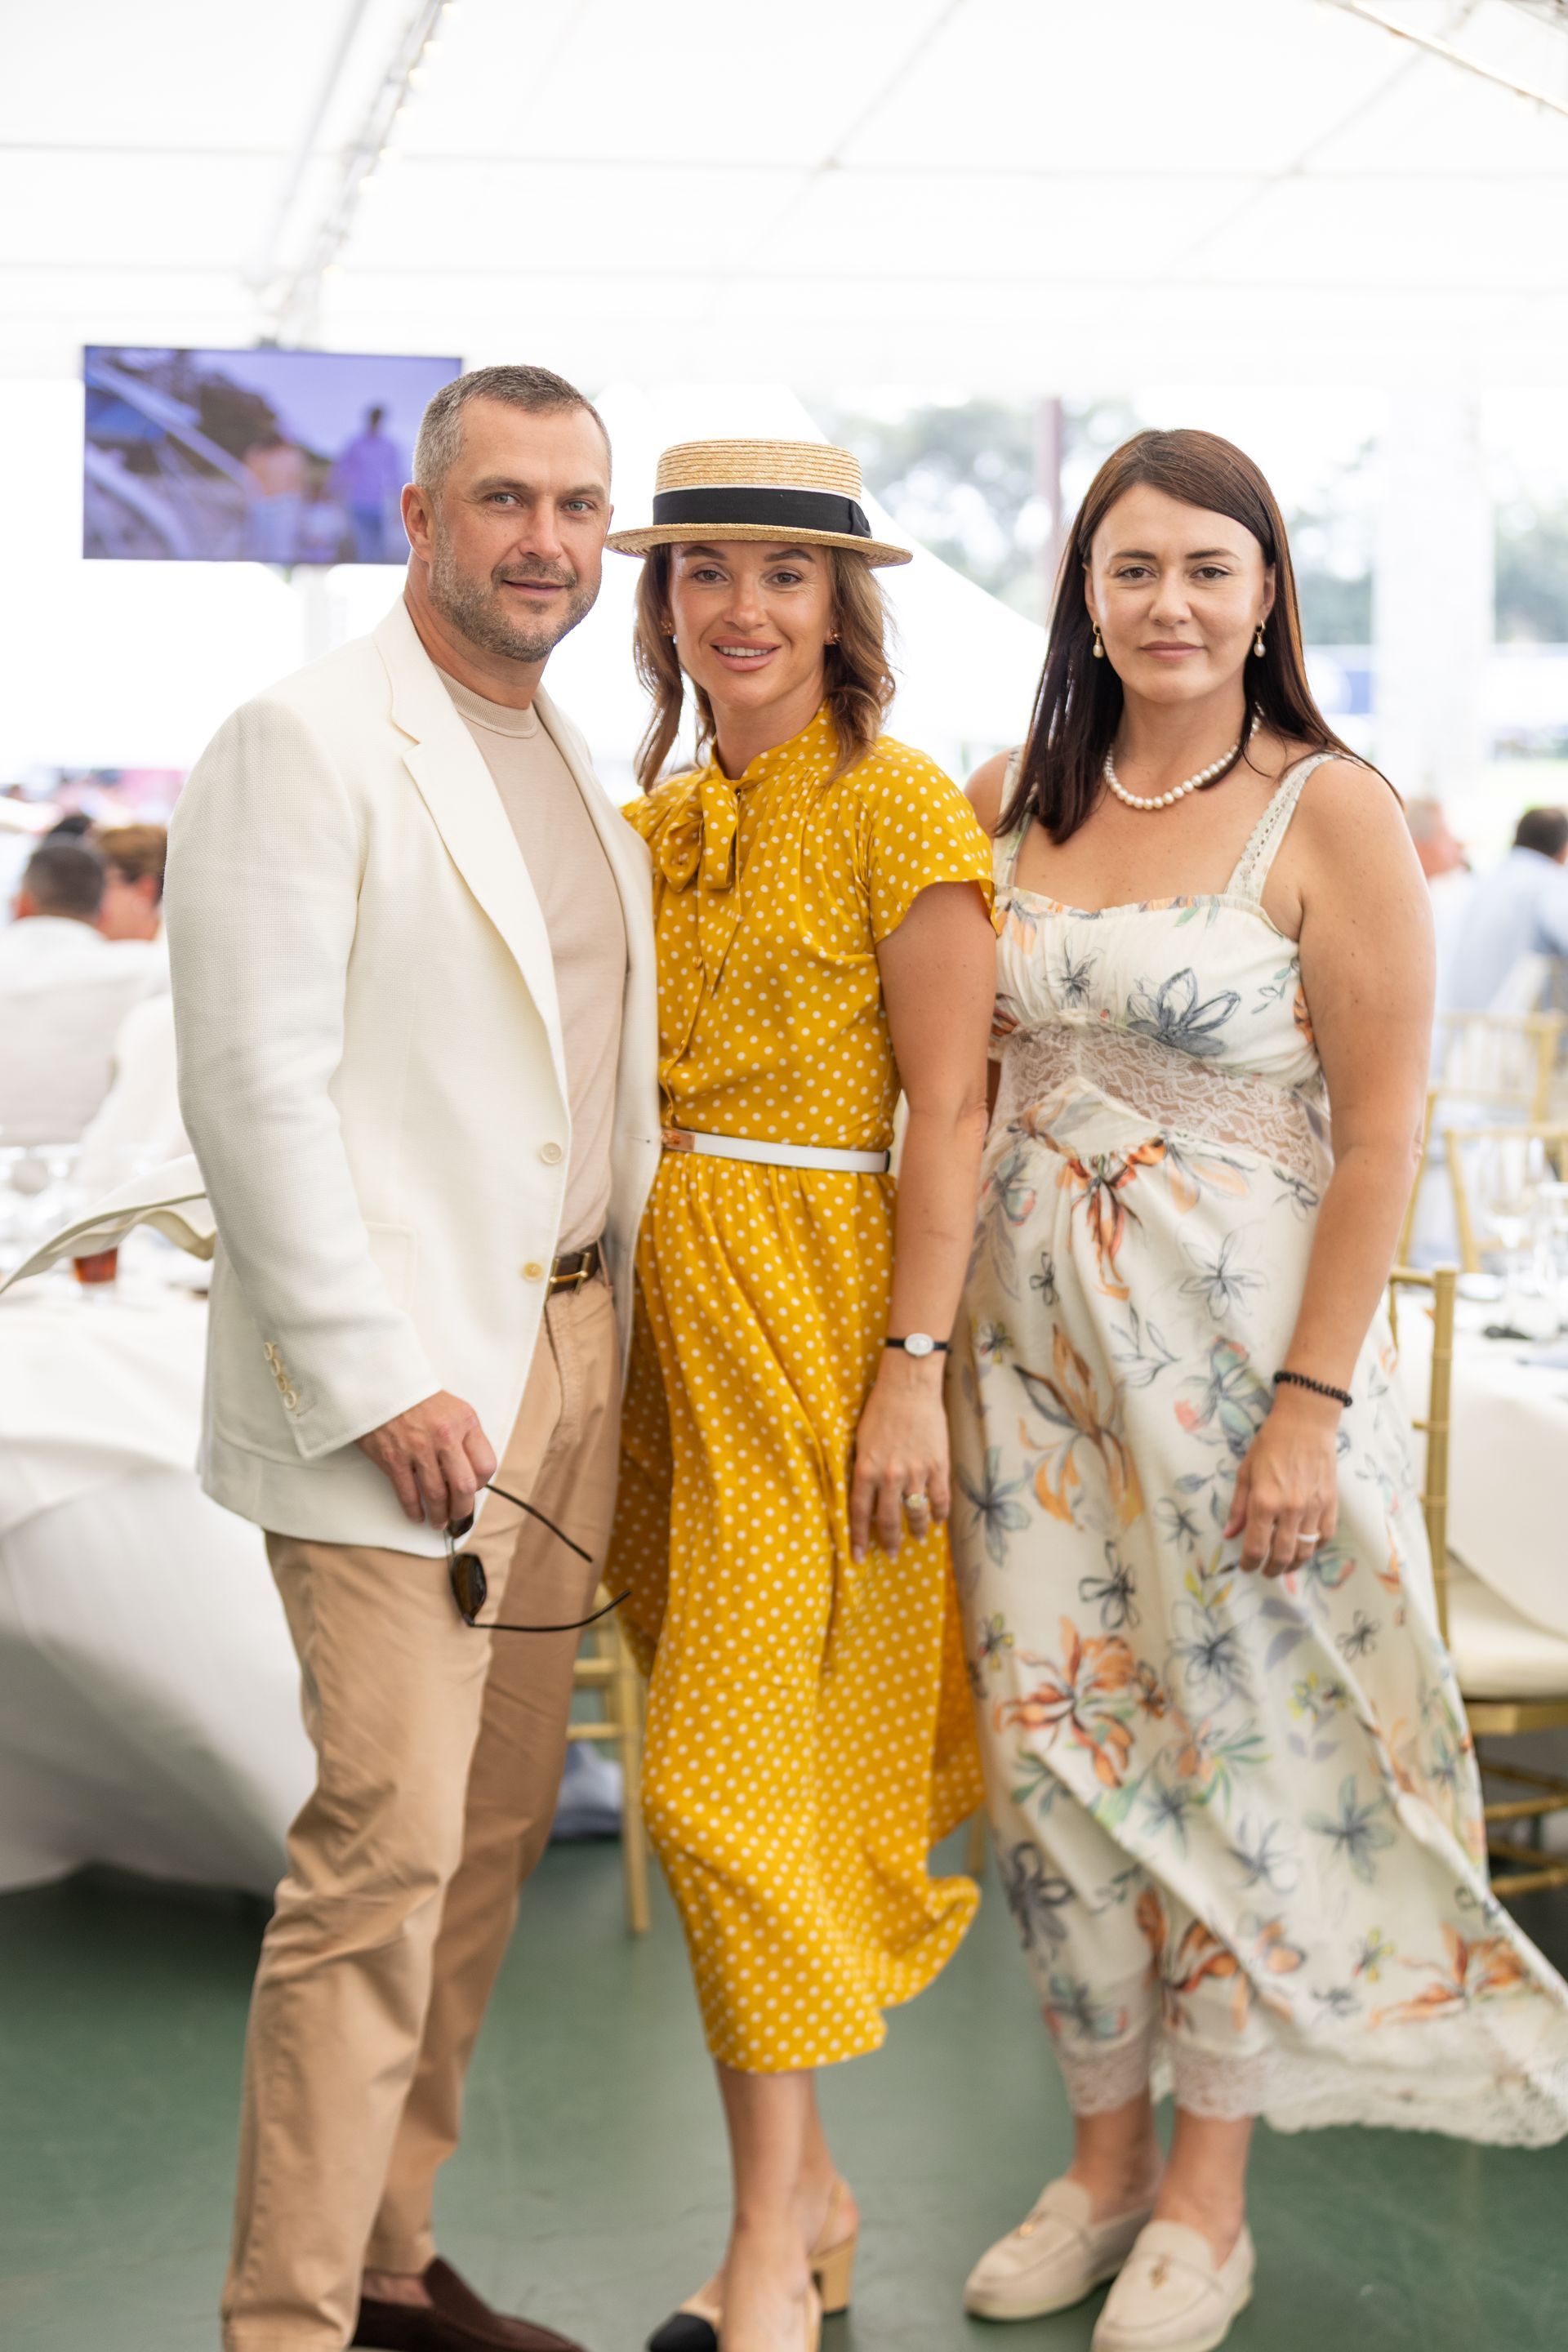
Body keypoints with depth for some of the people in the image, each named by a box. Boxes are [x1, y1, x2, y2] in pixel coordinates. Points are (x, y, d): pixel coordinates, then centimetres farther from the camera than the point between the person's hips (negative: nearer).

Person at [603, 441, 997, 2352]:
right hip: (658, 1312, 7)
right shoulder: (652, 823, 13)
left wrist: (914, 1368, -16)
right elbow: (620, 1087, 13)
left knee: (738, 1768, -8)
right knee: (725, 1765, 11)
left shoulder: (896, 808, -7)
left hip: (809, 1312, -7)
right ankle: (806, 2192, 23)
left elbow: (948, 1109, -11)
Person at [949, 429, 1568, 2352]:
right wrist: (932, 1332, 6)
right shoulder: (1014, 801, 5)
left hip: (1236, 1338, -4)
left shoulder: (1332, 810, -9)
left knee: (1234, 1743, 5)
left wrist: (1314, 1404, -15)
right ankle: (1105, 2157, 26)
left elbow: (1379, 1133, -10)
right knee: (1058, 1739, 9)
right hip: (1033, 1331, 5)